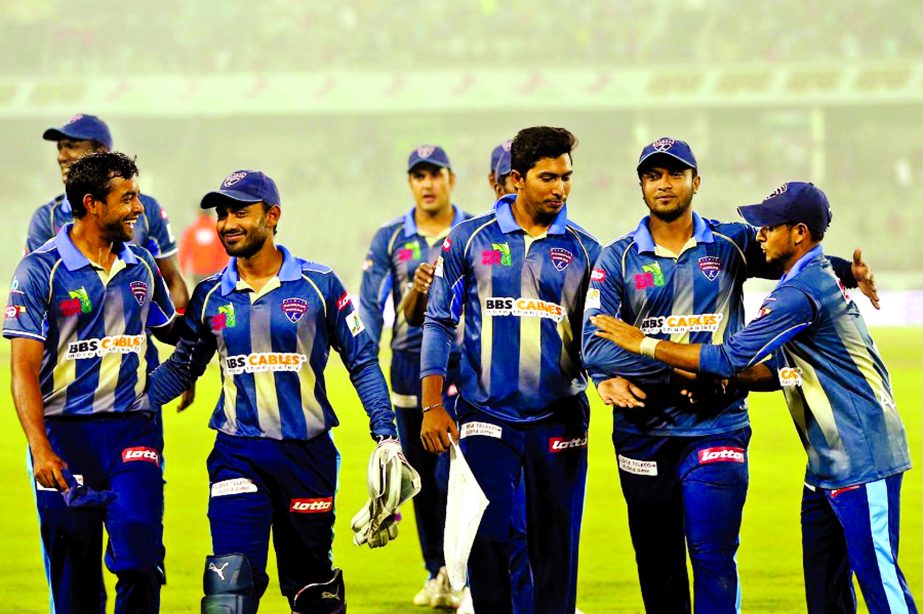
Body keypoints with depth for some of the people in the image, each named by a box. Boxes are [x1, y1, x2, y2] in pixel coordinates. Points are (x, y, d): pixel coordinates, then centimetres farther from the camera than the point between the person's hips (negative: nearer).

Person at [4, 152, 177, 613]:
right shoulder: (41, 271, -6)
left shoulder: (141, 267, 9)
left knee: (141, 562, -12)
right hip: (66, 434, -3)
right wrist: (40, 450, -19)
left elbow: (170, 331, 30)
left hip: (133, 429, 3)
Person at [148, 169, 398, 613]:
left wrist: (386, 435, -2)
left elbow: (362, 361, 4)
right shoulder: (210, 297, 6)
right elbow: (182, 368, 16)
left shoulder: (319, 285, -1)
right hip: (238, 455, 1)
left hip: (307, 454, -1)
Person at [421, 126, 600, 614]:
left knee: (555, 546, 4)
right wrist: (432, 405, 0)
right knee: (487, 540, -3)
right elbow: (439, 322, 6)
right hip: (486, 416, -1)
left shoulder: (583, 250, 4)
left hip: (559, 420, 1)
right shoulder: (470, 239, 2)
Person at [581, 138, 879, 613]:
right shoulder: (618, 258, 5)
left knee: (713, 556, -12)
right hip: (643, 432, 1)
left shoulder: (731, 245, 7)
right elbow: (595, 338, -7)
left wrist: (849, 271, -5)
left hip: (715, 427, -1)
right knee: (656, 564, 9)